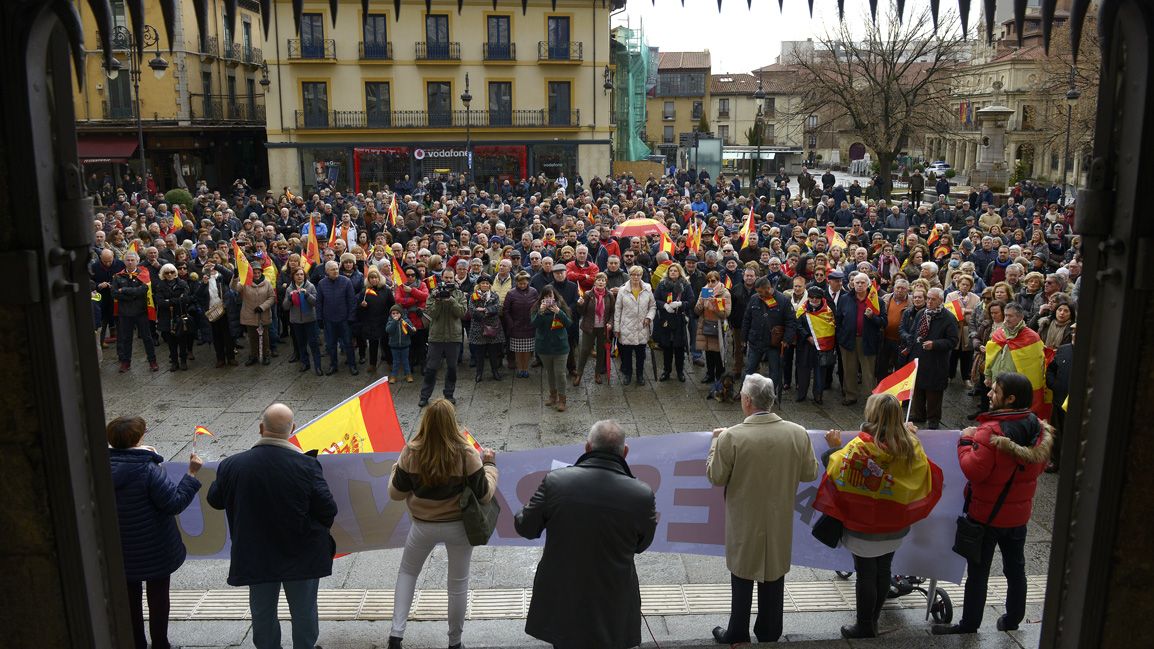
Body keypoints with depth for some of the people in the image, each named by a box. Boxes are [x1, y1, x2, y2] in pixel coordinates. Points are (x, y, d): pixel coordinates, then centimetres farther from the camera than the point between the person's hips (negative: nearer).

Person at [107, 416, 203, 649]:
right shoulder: (147, 470, -26)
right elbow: (175, 503, -24)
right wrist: (191, 474, -18)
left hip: (119, 551, 5)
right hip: (153, 549, -4)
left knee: (130, 597, 19)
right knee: (158, 596, 13)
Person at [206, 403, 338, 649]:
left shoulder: (232, 465, -15)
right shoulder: (306, 465, -22)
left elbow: (215, 501, 2)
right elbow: (328, 510, -18)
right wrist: (318, 528, 4)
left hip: (256, 557, 2)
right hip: (302, 556, -1)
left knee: (263, 615, 21)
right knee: (304, 614, 17)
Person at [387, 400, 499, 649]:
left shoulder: (411, 453, -16)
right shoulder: (466, 454, -21)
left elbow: (395, 493, -5)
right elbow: (484, 494, -12)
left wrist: (398, 465, 11)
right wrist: (489, 465, 2)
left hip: (423, 526, 1)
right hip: (458, 526, -1)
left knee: (407, 573, 25)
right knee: (458, 584, 17)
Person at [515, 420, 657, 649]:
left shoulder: (555, 481, -19)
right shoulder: (643, 495, -19)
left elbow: (525, 528, -5)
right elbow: (641, 545, 0)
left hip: (560, 599, 1)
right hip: (613, 605, 0)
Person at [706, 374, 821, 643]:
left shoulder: (731, 437, -23)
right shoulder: (798, 433, -14)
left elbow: (715, 477, -13)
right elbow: (810, 473, -3)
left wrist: (716, 442, 1)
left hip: (744, 523, -2)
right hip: (780, 522, 3)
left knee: (742, 580, 15)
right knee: (774, 579, 19)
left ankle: (737, 635, 29)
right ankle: (770, 634, 35)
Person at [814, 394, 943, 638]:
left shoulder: (859, 447, -24)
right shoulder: (910, 446, -8)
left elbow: (836, 473, -14)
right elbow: (922, 476, 10)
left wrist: (834, 447, 0)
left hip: (864, 526, -5)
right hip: (895, 524, 5)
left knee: (866, 575, 9)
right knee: (883, 571, 20)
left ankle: (865, 627, 22)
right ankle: (873, 620, 34)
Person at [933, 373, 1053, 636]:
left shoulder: (991, 431, -29)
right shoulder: (1038, 427, -5)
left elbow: (973, 470, -26)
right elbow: (1040, 466, 8)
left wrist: (965, 441, -14)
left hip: (986, 514, -6)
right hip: (1019, 512, 6)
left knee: (978, 571, 7)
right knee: (1015, 567, 21)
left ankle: (969, 624, 20)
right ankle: (1013, 618, 36)